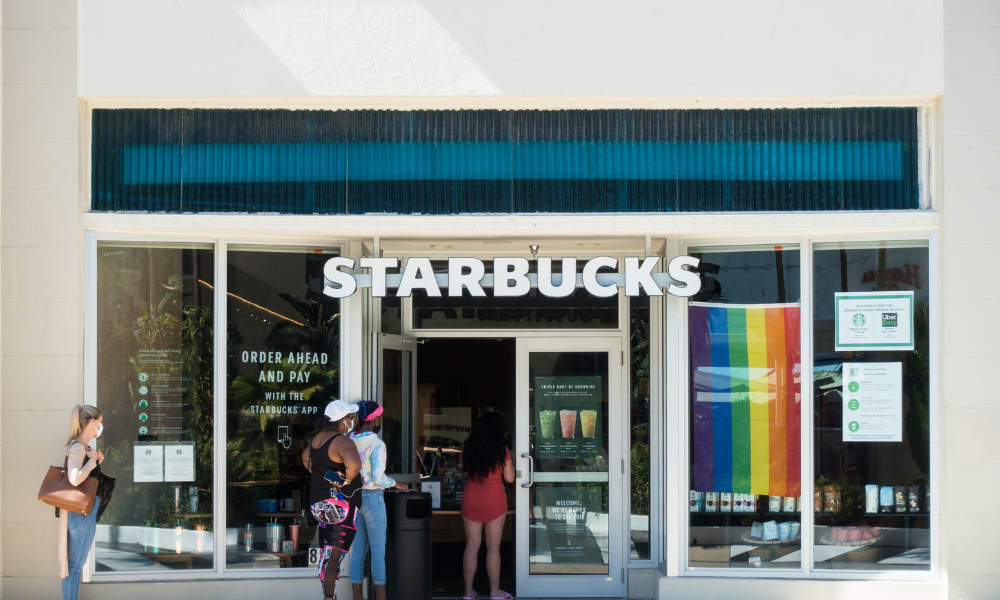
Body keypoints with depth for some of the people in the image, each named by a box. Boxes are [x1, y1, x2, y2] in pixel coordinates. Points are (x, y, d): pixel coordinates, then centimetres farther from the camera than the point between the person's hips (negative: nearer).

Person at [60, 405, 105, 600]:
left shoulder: (83, 446, 13)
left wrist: (95, 461, 8)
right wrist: (92, 460, -19)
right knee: (75, 565, -4)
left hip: (85, 511, 10)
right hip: (82, 512, -10)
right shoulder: (78, 447, -17)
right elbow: (75, 478, -32)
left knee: (76, 564, 16)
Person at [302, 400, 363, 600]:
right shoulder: (343, 442, -18)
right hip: (340, 504, -9)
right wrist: (347, 479, -20)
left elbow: (306, 457, 30)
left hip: (318, 503, 9)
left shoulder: (318, 437, 9)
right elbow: (354, 463, -39)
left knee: (327, 554, 16)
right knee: (335, 555, -8)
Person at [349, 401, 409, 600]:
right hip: (372, 497, -6)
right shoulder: (377, 444, -14)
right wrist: (395, 483, -2)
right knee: (378, 548, 0)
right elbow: (378, 477, -19)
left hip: (353, 497, 6)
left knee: (358, 548, 9)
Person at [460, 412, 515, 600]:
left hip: (470, 498, 3)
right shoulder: (501, 449, -8)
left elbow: (466, 471, 11)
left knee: (471, 545, 7)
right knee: (493, 546, 3)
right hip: (494, 500, -3)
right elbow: (509, 478, -4)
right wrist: (509, 465, 14)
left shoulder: (469, 447, 1)